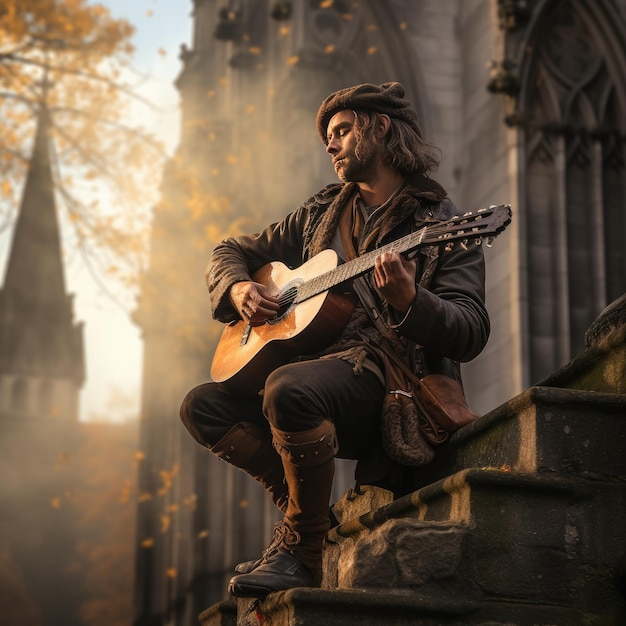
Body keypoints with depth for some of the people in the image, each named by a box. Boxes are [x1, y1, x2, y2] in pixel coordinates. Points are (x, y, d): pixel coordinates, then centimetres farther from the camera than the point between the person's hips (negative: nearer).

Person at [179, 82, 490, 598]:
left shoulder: (441, 224, 0)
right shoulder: (319, 214, 19)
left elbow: (472, 333, -10)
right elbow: (231, 252, 27)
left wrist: (409, 301, -29)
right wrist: (239, 289, 4)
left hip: (390, 380, -7)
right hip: (315, 362, 7)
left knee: (289, 388, -36)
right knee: (202, 406, -11)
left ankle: (301, 552, -20)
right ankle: (308, 509, -10)